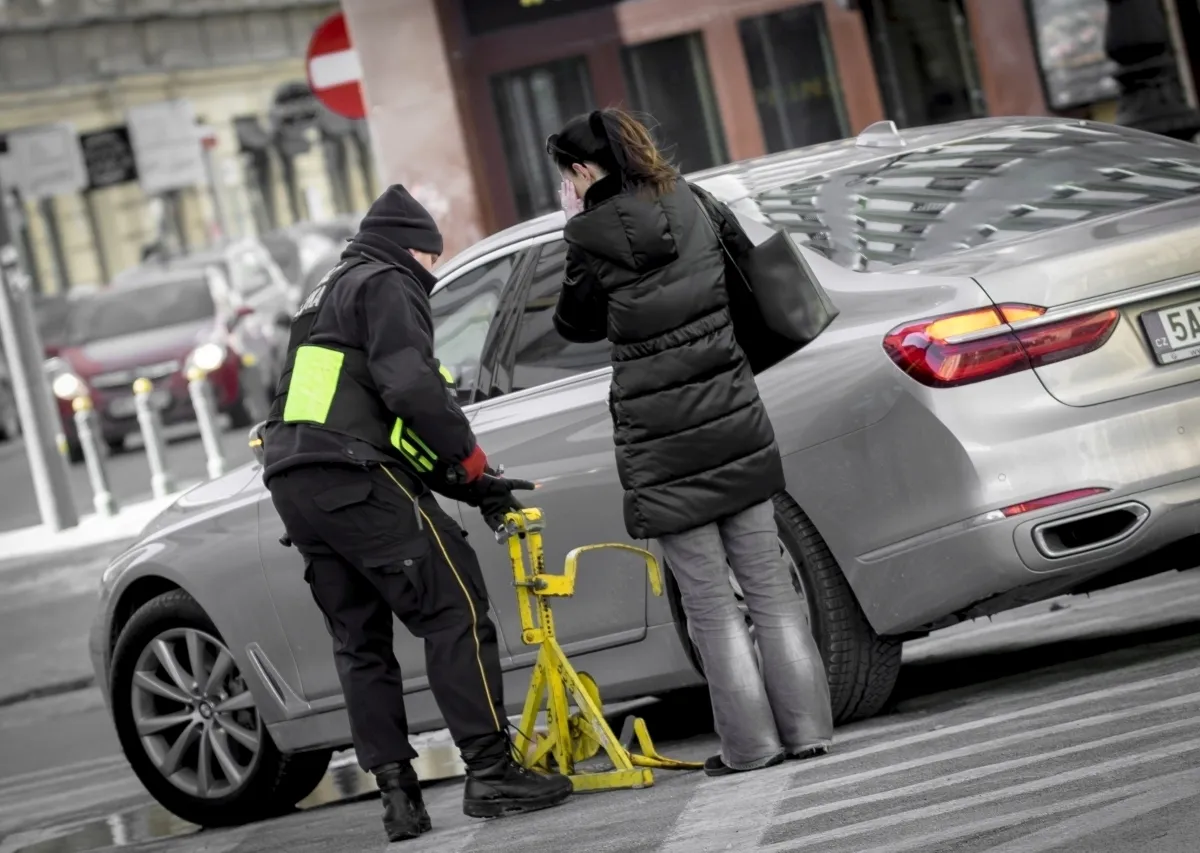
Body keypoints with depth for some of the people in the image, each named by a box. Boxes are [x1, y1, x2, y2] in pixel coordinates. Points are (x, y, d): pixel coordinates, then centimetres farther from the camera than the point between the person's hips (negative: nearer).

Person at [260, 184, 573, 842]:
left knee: (359, 640, 11)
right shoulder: (388, 286, 1)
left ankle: (397, 796, 9)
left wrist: (463, 485, 19)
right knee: (455, 610, -7)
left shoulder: (328, 296, 31)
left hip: (293, 484, 9)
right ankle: (490, 773, -10)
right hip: (357, 479, -9)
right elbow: (412, 389, -16)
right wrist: (474, 467, -5)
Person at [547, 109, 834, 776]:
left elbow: (578, 324, 5)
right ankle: (806, 727, 12)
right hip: (736, 421, 5)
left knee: (709, 600, 2)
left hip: (662, 444, -5)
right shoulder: (694, 206, 4)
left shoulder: (593, 235, -9)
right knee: (768, 582, 10)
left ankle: (752, 742, 5)